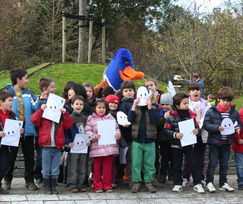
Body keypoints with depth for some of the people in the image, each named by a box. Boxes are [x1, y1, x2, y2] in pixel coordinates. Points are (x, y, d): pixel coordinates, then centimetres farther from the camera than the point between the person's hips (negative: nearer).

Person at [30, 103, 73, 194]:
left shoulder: (61, 119, 13)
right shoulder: (43, 117, 4)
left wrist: (65, 113, -6)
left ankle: (53, 187, 18)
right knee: (46, 170, 3)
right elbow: (34, 119, -10)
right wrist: (41, 109, -12)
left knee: (55, 171, 8)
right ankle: (46, 187, 13)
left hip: (57, 148, 2)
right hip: (46, 148, -2)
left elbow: (69, 124, 0)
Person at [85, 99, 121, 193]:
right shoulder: (91, 118, 7)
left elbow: (116, 128, 11)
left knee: (108, 167, 5)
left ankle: (107, 185, 14)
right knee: (97, 167, 5)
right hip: (97, 147, -1)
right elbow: (87, 131, -1)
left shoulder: (110, 117, 13)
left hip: (109, 147, 1)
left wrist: (117, 134, -9)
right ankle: (97, 185, 14)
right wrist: (94, 135, -17)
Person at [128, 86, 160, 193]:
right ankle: (136, 182, 11)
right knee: (136, 163, 3)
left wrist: (149, 107, -20)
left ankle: (149, 181, 16)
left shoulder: (153, 109, 3)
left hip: (149, 141, 0)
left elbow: (156, 120, -15)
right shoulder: (135, 109, 6)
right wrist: (134, 105, -17)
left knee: (149, 163, 6)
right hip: (137, 140, 1)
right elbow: (130, 119, -11)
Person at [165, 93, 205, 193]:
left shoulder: (191, 115, 0)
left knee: (194, 164, 2)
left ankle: (197, 184, 11)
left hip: (189, 144, 2)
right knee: (177, 165, 9)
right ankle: (178, 184, 21)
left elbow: (196, 126, 10)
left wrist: (196, 130, -11)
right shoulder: (172, 117, -8)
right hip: (176, 145, -1)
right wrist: (175, 135, -21)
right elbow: (167, 130, -6)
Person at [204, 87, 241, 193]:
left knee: (224, 164, 14)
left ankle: (223, 183, 24)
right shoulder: (211, 111, -9)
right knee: (213, 163, 3)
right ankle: (209, 182, 14)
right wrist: (217, 128, -25)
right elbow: (206, 124, -12)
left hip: (226, 143, 4)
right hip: (214, 141, -4)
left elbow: (239, 124, 13)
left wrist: (238, 128, -10)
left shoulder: (234, 113, 2)